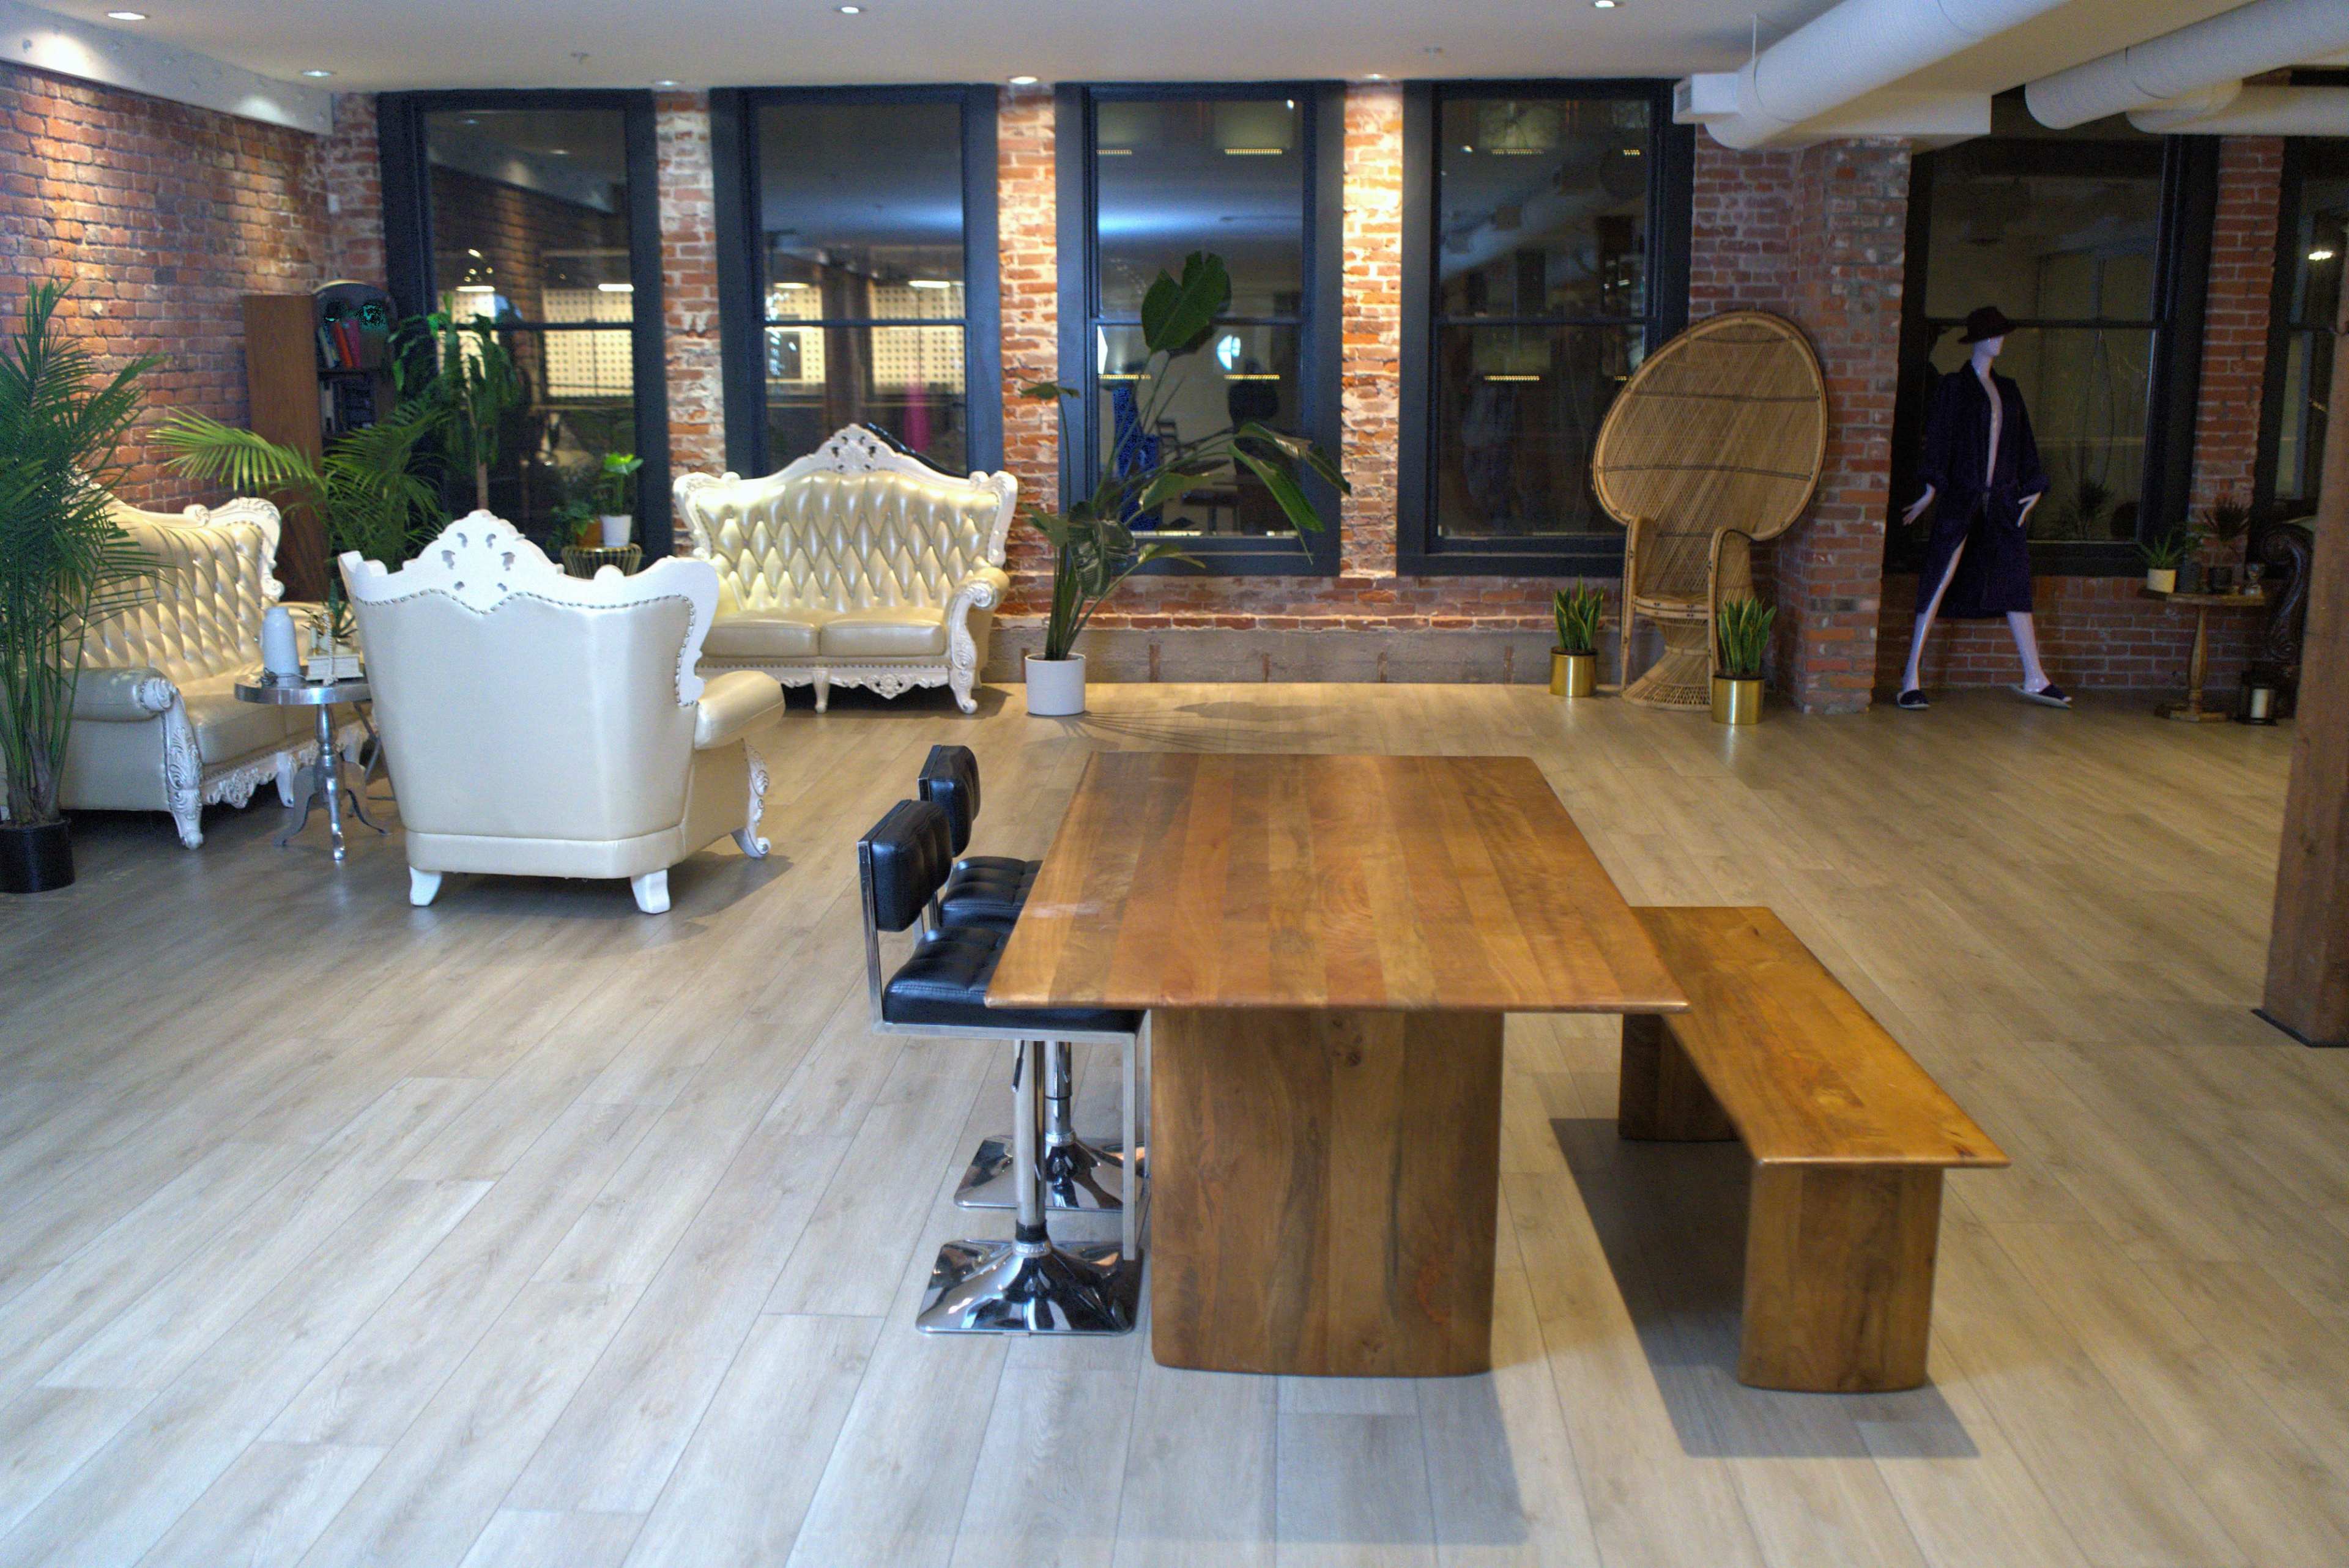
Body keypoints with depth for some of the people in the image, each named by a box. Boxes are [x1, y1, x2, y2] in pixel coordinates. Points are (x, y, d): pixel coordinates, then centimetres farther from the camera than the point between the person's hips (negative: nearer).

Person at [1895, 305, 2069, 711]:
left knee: (2015, 583, 7)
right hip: (1961, 499, -6)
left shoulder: (2007, 389, 16)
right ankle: (1911, 677, -5)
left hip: (2002, 501, 6)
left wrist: (2032, 487, 12)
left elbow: (2023, 441, 19)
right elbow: (1938, 437, -6)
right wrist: (1932, 489, -14)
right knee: (1940, 582, -8)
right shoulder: (1953, 387, 0)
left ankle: (2035, 679, 12)